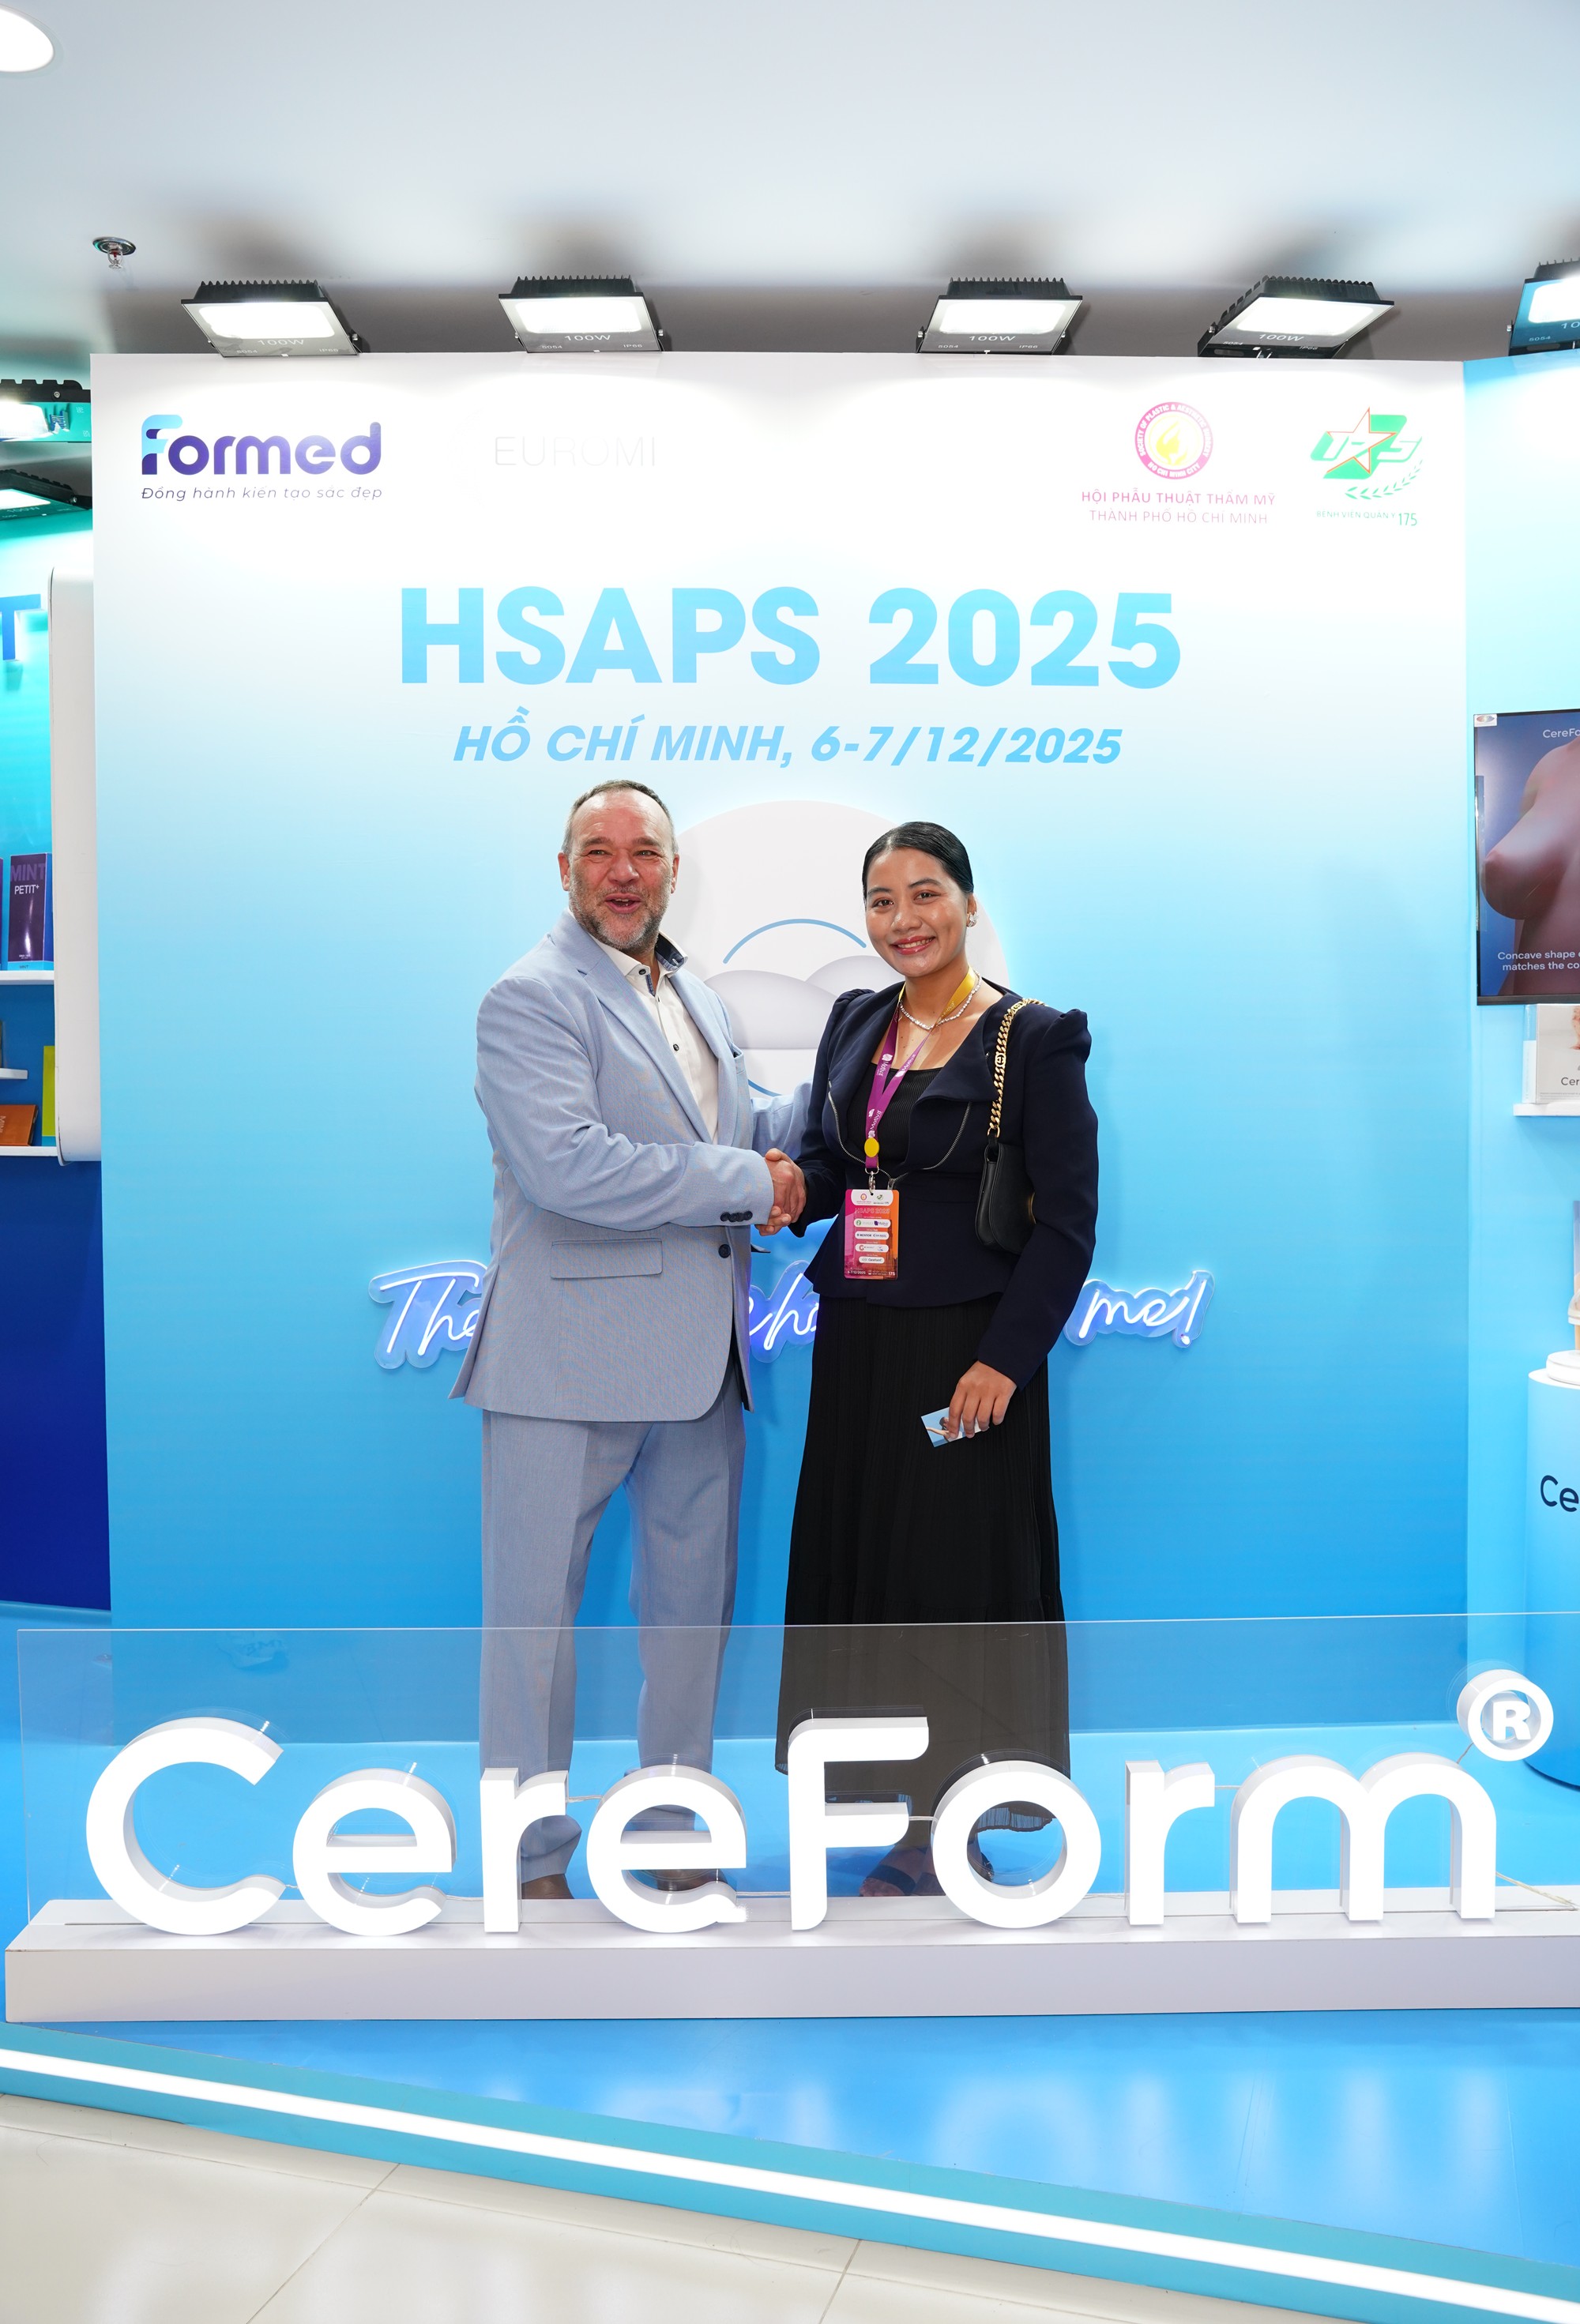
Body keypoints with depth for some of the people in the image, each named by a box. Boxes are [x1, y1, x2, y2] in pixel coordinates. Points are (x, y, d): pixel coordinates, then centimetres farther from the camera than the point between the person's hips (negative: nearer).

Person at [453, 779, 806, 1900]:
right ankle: (534, 1857, 18)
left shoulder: (698, 998, 17)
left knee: (693, 1597, 15)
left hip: (699, 1349, 8)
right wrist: (748, 1182, -17)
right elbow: (566, 1167, -23)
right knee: (536, 1604, 3)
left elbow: (747, 1133, 24)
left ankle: (674, 1826, 32)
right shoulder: (531, 998, -9)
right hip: (571, 1357, -7)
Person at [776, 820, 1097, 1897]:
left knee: (959, 1565, 1)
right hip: (856, 1341, 6)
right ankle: (904, 1801, 26)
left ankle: (955, 1828, 15)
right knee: (861, 1553, 11)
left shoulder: (1036, 1037, -9)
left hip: (967, 1351, -6)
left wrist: (1004, 1360, -17)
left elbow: (1067, 1222, -11)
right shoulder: (854, 1021, 10)